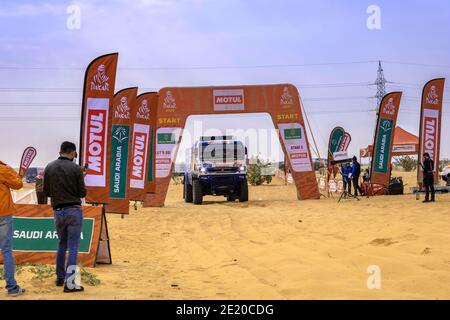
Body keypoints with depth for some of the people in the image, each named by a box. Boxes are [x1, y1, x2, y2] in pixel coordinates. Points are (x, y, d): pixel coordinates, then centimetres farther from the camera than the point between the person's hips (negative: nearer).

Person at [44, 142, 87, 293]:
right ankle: (69, 283, -6)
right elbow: (82, 193, -6)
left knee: (61, 245, 20)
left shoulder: (49, 168, 2)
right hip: (74, 211, -4)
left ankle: (60, 278, 24)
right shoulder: (76, 168, -9)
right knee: (73, 247, -2)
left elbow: (46, 192, 7)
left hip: (58, 211, 4)